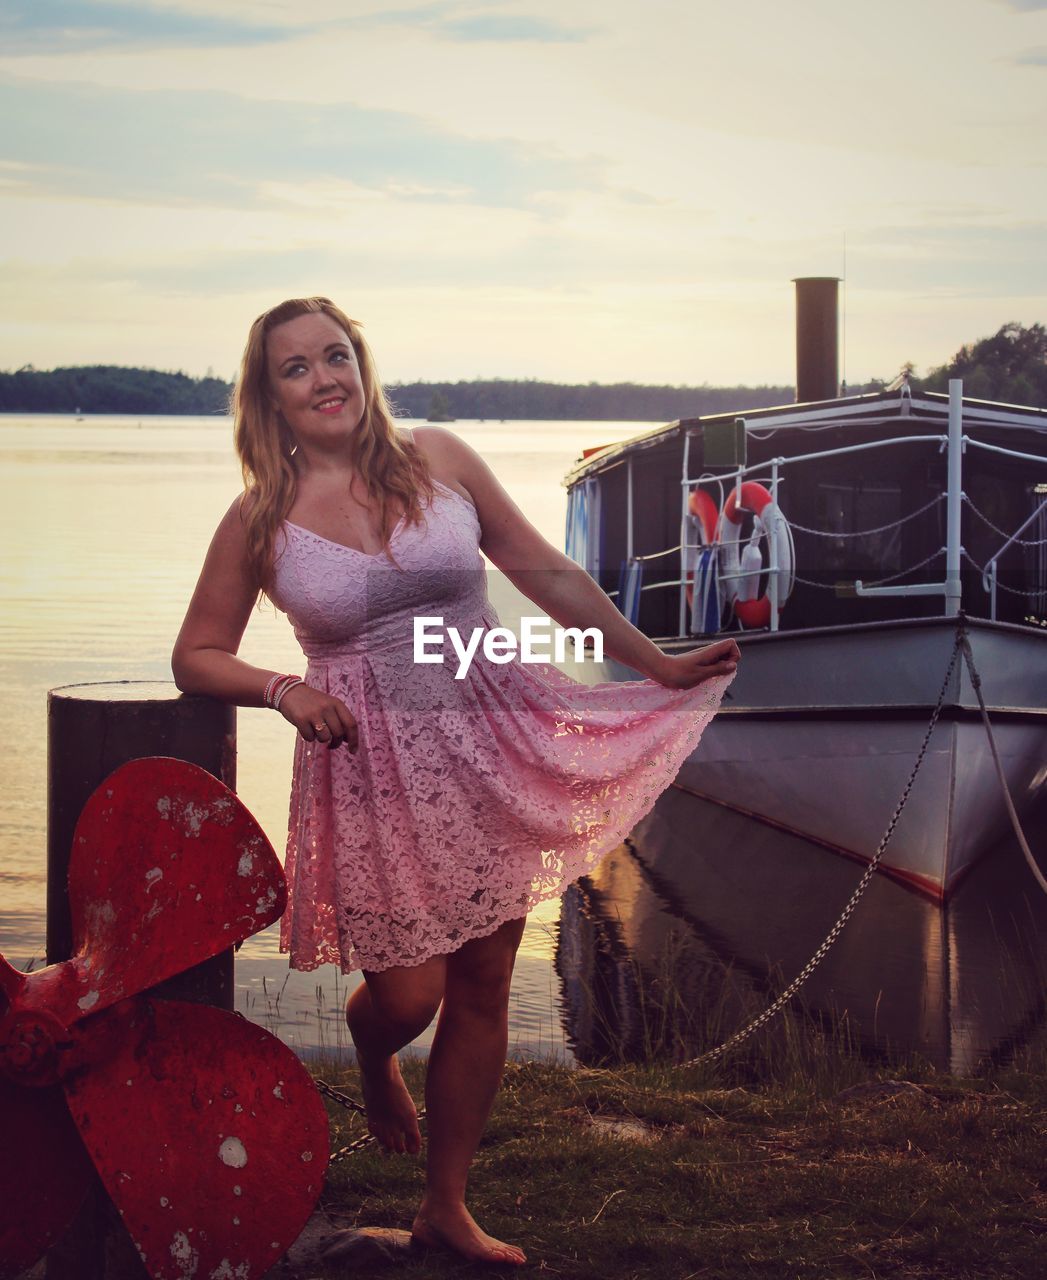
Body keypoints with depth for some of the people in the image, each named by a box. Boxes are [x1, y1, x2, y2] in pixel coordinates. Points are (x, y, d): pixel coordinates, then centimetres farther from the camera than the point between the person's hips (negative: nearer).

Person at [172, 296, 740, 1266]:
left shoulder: (440, 459, 2)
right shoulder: (261, 519, -2)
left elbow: (550, 578, 8)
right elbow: (196, 657, 6)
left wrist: (657, 664, 9)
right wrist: (283, 688, -13)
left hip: (487, 747, 2)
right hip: (370, 769, -2)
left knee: (482, 988, 7)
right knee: (407, 995, -6)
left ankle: (446, 1208, 23)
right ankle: (371, 1052, 35)